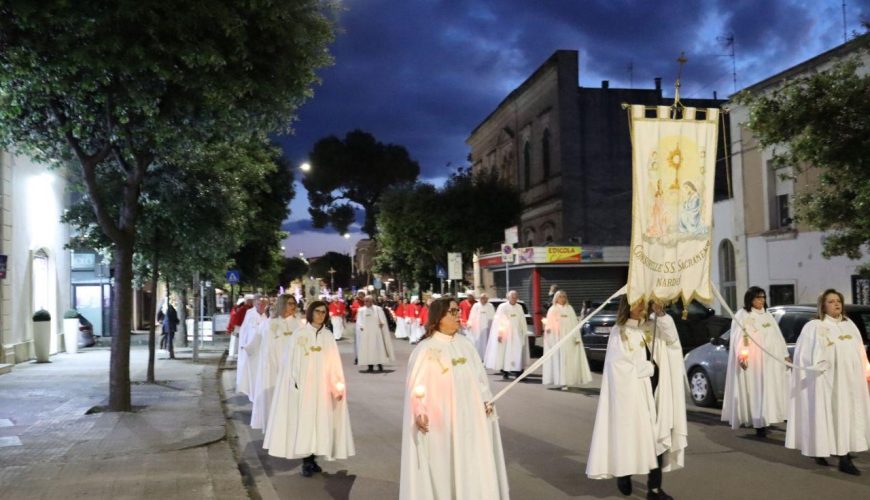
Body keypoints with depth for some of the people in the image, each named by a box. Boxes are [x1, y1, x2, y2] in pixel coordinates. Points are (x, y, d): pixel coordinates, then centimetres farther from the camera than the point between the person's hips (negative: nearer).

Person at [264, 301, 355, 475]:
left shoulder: (328, 337, 6)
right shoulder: (299, 334, -2)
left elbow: (334, 363, 5)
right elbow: (292, 361, -3)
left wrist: (337, 387, -2)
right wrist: (295, 382, -12)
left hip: (321, 386, 3)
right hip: (303, 385, -3)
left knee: (319, 420, 4)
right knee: (304, 420, -3)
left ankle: (313, 459, 15)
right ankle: (306, 461, 4)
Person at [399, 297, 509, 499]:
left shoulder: (465, 344, 4)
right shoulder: (425, 349, -11)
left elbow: (479, 375, 11)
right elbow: (416, 384, -14)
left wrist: (486, 401, 2)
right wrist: (419, 413, -25)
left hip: (468, 418, 5)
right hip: (440, 421, -5)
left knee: (471, 464, 13)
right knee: (442, 466, 4)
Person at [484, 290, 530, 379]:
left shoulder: (519, 307, 9)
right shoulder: (502, 307, -4)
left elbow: (522, 321, 11)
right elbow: (498, 321, -7)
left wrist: (525, 332, 7)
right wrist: (499, 333, -12)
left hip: (516, 334, 3)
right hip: (505, 334, -3)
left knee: (518, 352, -5)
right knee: (504, 352, -1)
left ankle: (518, 370, -4)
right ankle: (504, 372, 9)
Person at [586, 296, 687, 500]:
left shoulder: (651, 328, 11)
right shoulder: (618, 332, 0)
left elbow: (671, 337, -7)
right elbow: (621, 364, -6)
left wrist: (660, 313, -18)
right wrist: (649, 367, -3)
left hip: (654, 390, 4)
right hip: (631, 391, -4)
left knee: (658, 437, 0)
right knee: (632, 435, -3)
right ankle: (623, 473, 21)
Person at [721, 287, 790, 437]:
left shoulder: (767, 316, 18)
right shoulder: (741, 315, 0)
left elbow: (778, 336, 18)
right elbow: (738, 338, -8)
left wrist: (785, 355, 12)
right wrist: (741, 356, -20)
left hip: (769, 361, 6)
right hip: (750, 362, -6)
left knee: (768, 390, 3)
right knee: (753, 390, -8)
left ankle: (762, 422, 7)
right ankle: (759, 424, -8)